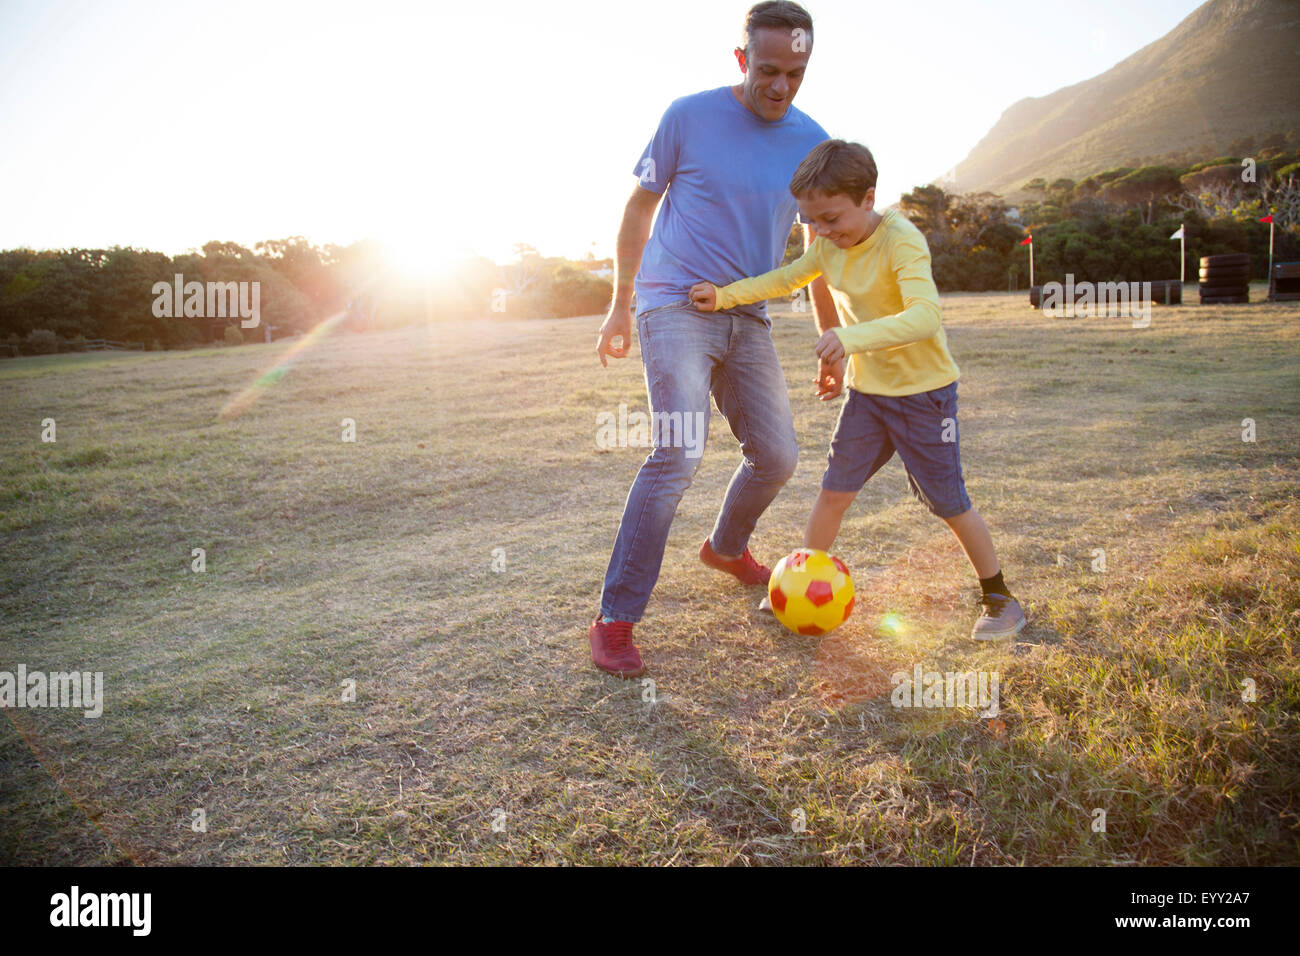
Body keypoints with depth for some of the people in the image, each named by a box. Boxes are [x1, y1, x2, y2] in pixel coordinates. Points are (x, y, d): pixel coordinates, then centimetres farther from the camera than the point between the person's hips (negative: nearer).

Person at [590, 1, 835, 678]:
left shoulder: (812, 144, 6)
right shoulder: (689, 116, -5)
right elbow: (640, 207, 4)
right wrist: (618, 308, 4)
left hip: (747, 319, 5)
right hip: (676, 307, -5)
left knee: (777, 456, 8)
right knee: (680, 452, -21)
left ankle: (726, 548, 39)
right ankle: (613, 620, -13)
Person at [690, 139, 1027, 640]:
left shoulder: (902, 241, -25)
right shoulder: (828, 245, -2)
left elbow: (925, 316, -38)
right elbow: (785, 279, 12)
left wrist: (853, 337, -51)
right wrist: (724, 295, -1)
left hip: (924, 392, -6)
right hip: (866, 390, 6)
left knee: (949, 504, 3)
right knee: (834, 490, 4)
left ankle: (1000, 600, 22)